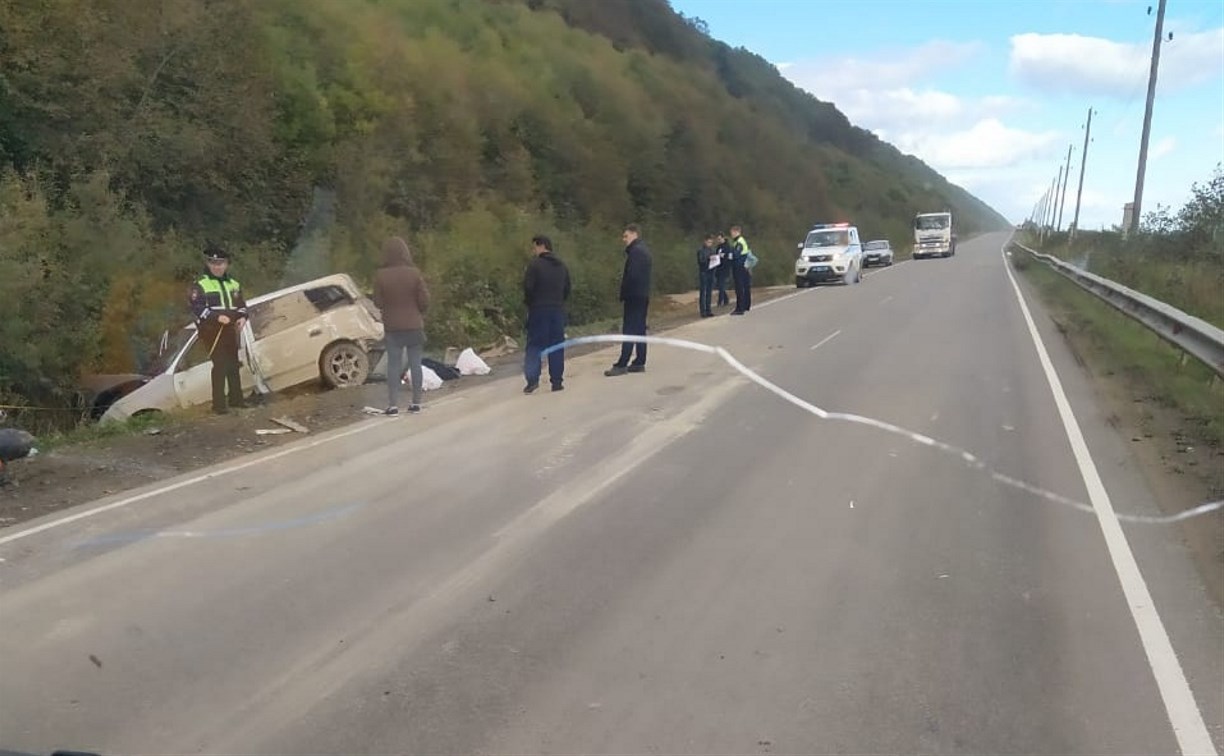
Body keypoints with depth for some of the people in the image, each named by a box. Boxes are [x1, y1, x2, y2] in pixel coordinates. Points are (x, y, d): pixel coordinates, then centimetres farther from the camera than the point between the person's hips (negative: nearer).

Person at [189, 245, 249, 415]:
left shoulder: (233, 284, 16)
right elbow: (198, 308, -12)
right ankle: (219, 405, -10)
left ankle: (236, 401, 21)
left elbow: (242, 305, 19)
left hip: (230, 330, 6)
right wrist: (217, 317, -25)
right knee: (220, 366, -12)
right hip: (212, 331, -6)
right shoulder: (200, 285, -3)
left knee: (233, 365, 12)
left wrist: (242, 317, -3)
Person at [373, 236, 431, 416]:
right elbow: (424, 300, -9)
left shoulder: (381, 275, -9)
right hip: (414, 325, 0)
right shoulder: (414, 273, -11)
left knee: (393, 364, 5)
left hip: (392, 326, 0)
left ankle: (393, 404, 3)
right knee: (415, 363, 8)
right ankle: (416, 402, 12)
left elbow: (378, 303, -5)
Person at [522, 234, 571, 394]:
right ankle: (557, 381, 8)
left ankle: (532, 379, -11)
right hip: (558, 310, 5)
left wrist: (529, 302, 2)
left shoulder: (535, 264, -9)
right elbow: (567, 289, 11)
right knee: (557, 346, 8)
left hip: (539, 309, -5)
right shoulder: (562, 266, 11)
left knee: (534, 344, 0)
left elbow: (528, 287, -14)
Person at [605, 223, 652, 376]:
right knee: (640, 329, 10)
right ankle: (639, 363, 13)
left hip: (634, 296, -10)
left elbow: (631, 275, -22)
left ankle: (622, 365, -10)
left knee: (629, 330, -10)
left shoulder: (635, 251, -14)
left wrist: (623, 295, -13)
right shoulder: (644, 250, 17)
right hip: (643, 296, 10)